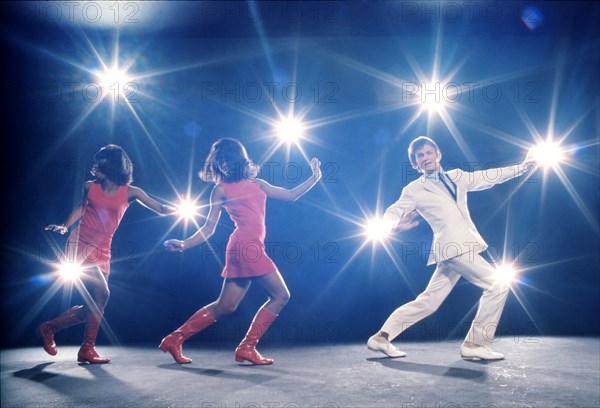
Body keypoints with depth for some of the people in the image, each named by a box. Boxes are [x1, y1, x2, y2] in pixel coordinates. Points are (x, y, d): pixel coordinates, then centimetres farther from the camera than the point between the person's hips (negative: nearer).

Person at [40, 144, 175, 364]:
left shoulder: (130, 192, 1)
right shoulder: (90, 187, 2)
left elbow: (160, 208, 1)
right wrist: (65, 226, 12)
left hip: (102, 251, 3)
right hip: (80, 245, -3)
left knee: (92, 307, 4)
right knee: (101, 293, -19)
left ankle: (49, 327, 26)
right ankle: (87, 349, -8)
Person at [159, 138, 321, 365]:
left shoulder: (257, 184, 19)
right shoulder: (221, 189, 3)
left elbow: (290, 195, 22)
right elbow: (209, 229, 3)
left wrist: (314, 178, 13)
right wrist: (184, 245, -10)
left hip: (250, 248, 6)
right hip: (246, 245, -6)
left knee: (226, 306, 7)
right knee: (280, 295, -6)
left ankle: (175, 339, 14)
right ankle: (247, 347, 0)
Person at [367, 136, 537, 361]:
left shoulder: (456, 177, 17)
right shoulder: (414, 190, 1)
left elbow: (488, 177, 24)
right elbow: (391, 214, -2)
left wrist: (522, 166, 25)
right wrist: (397, 225, -26)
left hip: (462, 246, 7)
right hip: (453, 245, -7)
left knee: (428, 301, 7)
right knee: (497, 285, -11)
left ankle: (382, 337, 12)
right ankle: (476, 344, -3)